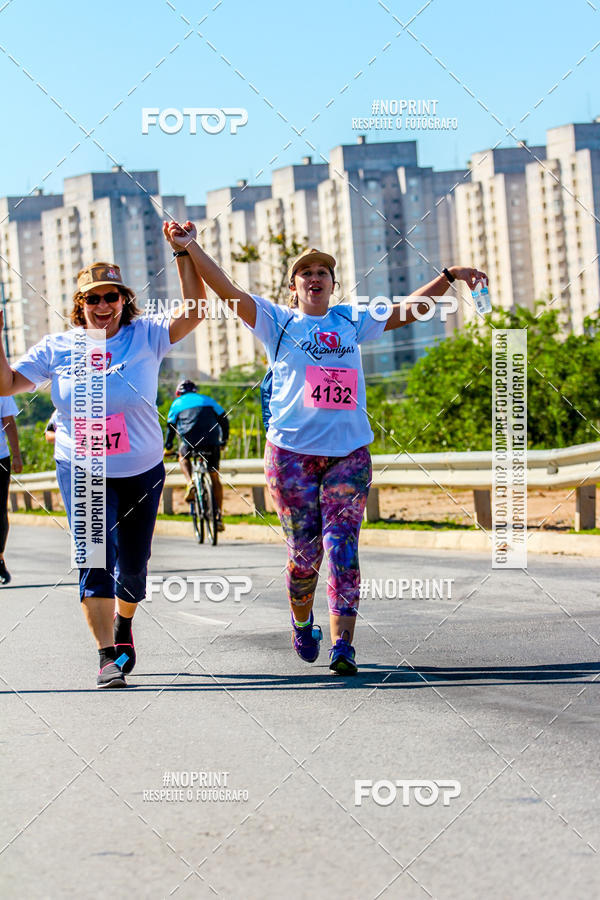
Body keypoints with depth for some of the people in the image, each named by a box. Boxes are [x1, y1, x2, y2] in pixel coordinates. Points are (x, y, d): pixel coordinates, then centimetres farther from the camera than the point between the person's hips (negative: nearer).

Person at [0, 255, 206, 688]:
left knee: (133, 564, 12)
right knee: (95, 558, -15)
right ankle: (109, 656, -13)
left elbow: (193, 314, -17)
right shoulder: (58, 348, 0)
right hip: (81, 472, -1)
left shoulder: (145, 337, -5)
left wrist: (185, 256, -23)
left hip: (141, 471, 1)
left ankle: (124, 622, 43)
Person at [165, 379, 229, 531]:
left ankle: (190, 484, 6)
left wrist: (168, 447, 31)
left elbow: (171, 426, 19)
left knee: (183, 456, 33)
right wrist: (224, 440, 33)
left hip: (190, 441, -1)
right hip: (211, 441, 1)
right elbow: (223, 419, 22)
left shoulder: (177, 403, 20)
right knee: (215, 478, 13)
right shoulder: (207, 400, 25)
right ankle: (219, 516, 8)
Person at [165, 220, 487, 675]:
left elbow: (408, 309, 20)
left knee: (342, 548, -8)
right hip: (292, 452, -2)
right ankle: (302, 623, 28)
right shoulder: (277, 322, 6)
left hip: (349, 453, 2)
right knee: (304, 550, 1)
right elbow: (227, 290, -3)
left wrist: (449, 277, 12)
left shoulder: (352, 321, 15)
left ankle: (343, 645, -13)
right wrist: (191, 248, -13)